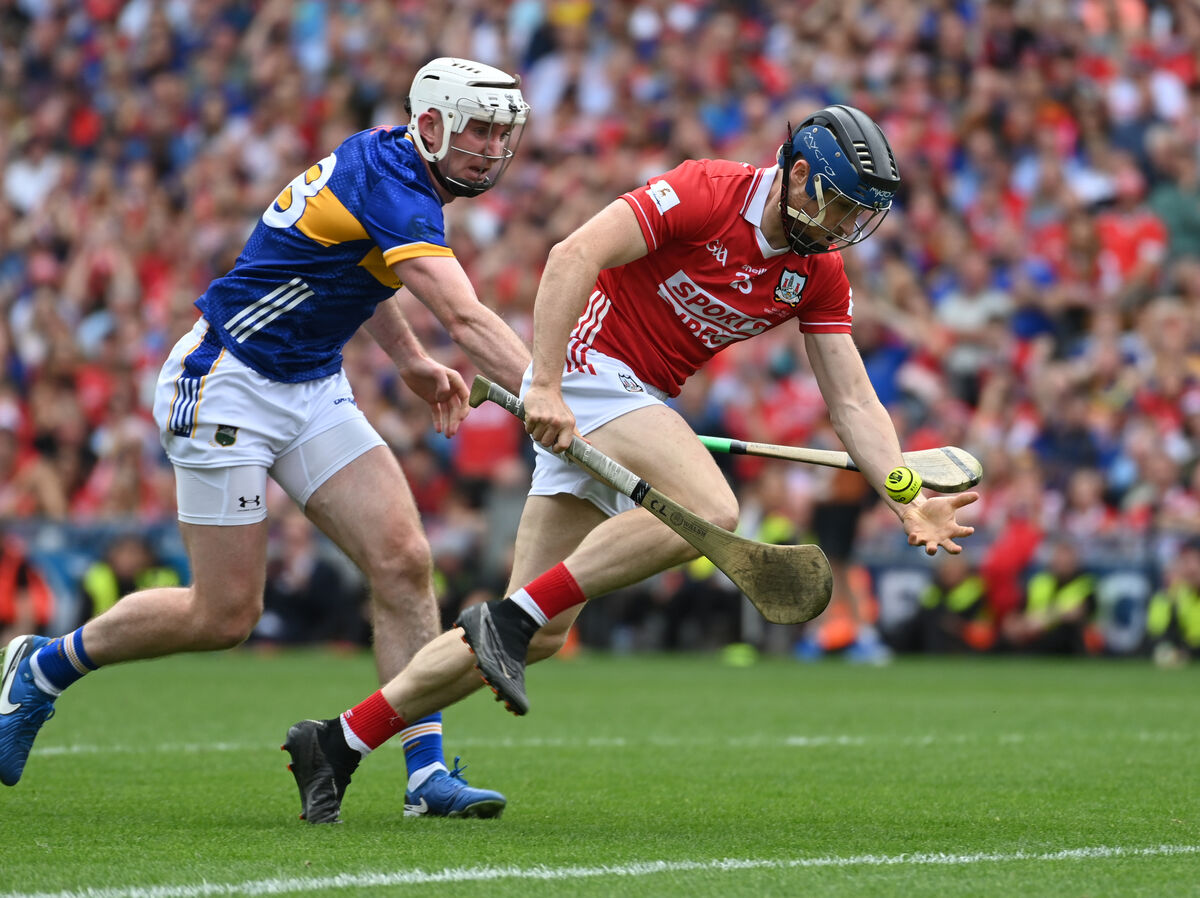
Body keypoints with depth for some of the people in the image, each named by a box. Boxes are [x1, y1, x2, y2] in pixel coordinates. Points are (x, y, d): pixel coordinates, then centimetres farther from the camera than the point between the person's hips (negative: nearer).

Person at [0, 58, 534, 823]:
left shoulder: (381, 162, 5)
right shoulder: (390, 185, -24)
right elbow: (467, 319, -35)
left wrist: (413, 362, 18)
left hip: (313, 388, 9)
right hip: (228, 384, -9)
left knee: (404, 562, -8)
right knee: (226, 616, -3)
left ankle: (428, 773, -8)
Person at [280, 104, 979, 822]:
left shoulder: (820, 271, 5)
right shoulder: (706, 192, -17)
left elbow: (853, 400, 6)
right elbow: (574, 256, -23)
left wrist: (909, 500, -6)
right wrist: (545, 386, -29)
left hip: (638, 402, 8)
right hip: (590, 365, -8)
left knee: (539, 634, 3)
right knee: (710, 510, -30)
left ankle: (343, 739, 9)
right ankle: (511, 615, -23)